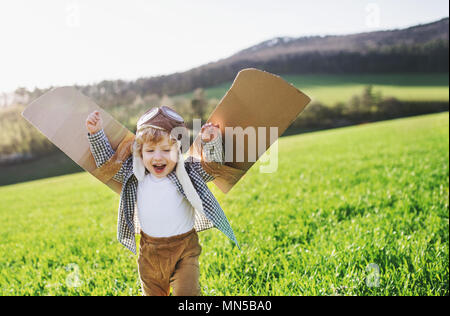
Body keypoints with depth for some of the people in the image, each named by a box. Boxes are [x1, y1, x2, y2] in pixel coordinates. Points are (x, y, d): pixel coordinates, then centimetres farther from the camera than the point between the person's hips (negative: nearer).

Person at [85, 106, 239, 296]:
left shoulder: (187, 173, -7)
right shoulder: (134, 175, -1)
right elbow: (106, 162, 9)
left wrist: (210, 143, -29)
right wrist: (96, 133, 0)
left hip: (184, 251, -3)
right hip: (149, 252, 3)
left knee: (187, 292, -6)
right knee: (153, 293, 18)